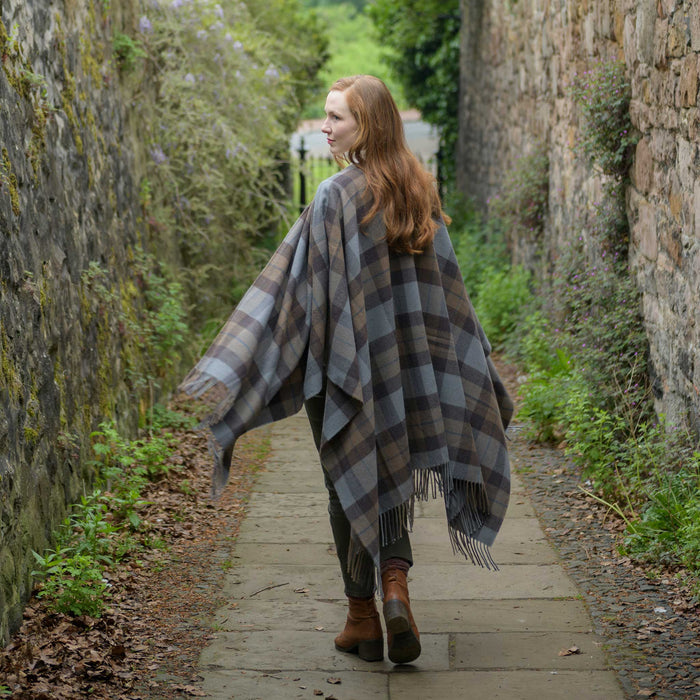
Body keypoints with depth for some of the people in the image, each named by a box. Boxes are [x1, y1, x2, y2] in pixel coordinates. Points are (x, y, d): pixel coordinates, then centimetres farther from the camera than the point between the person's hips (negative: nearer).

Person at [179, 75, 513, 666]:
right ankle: (395, 586, -3)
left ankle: (363, 615, 15)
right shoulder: (420, 191, 4)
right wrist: (476, 371, 17)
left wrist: (234, 368, -16)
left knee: (353, 482, 7)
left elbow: (299, 286, -19)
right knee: (390, 476, 17)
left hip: (343, 368, -5)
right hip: (408, 366, 5)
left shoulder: (338, 197, -16)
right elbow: (447, 289, 8)